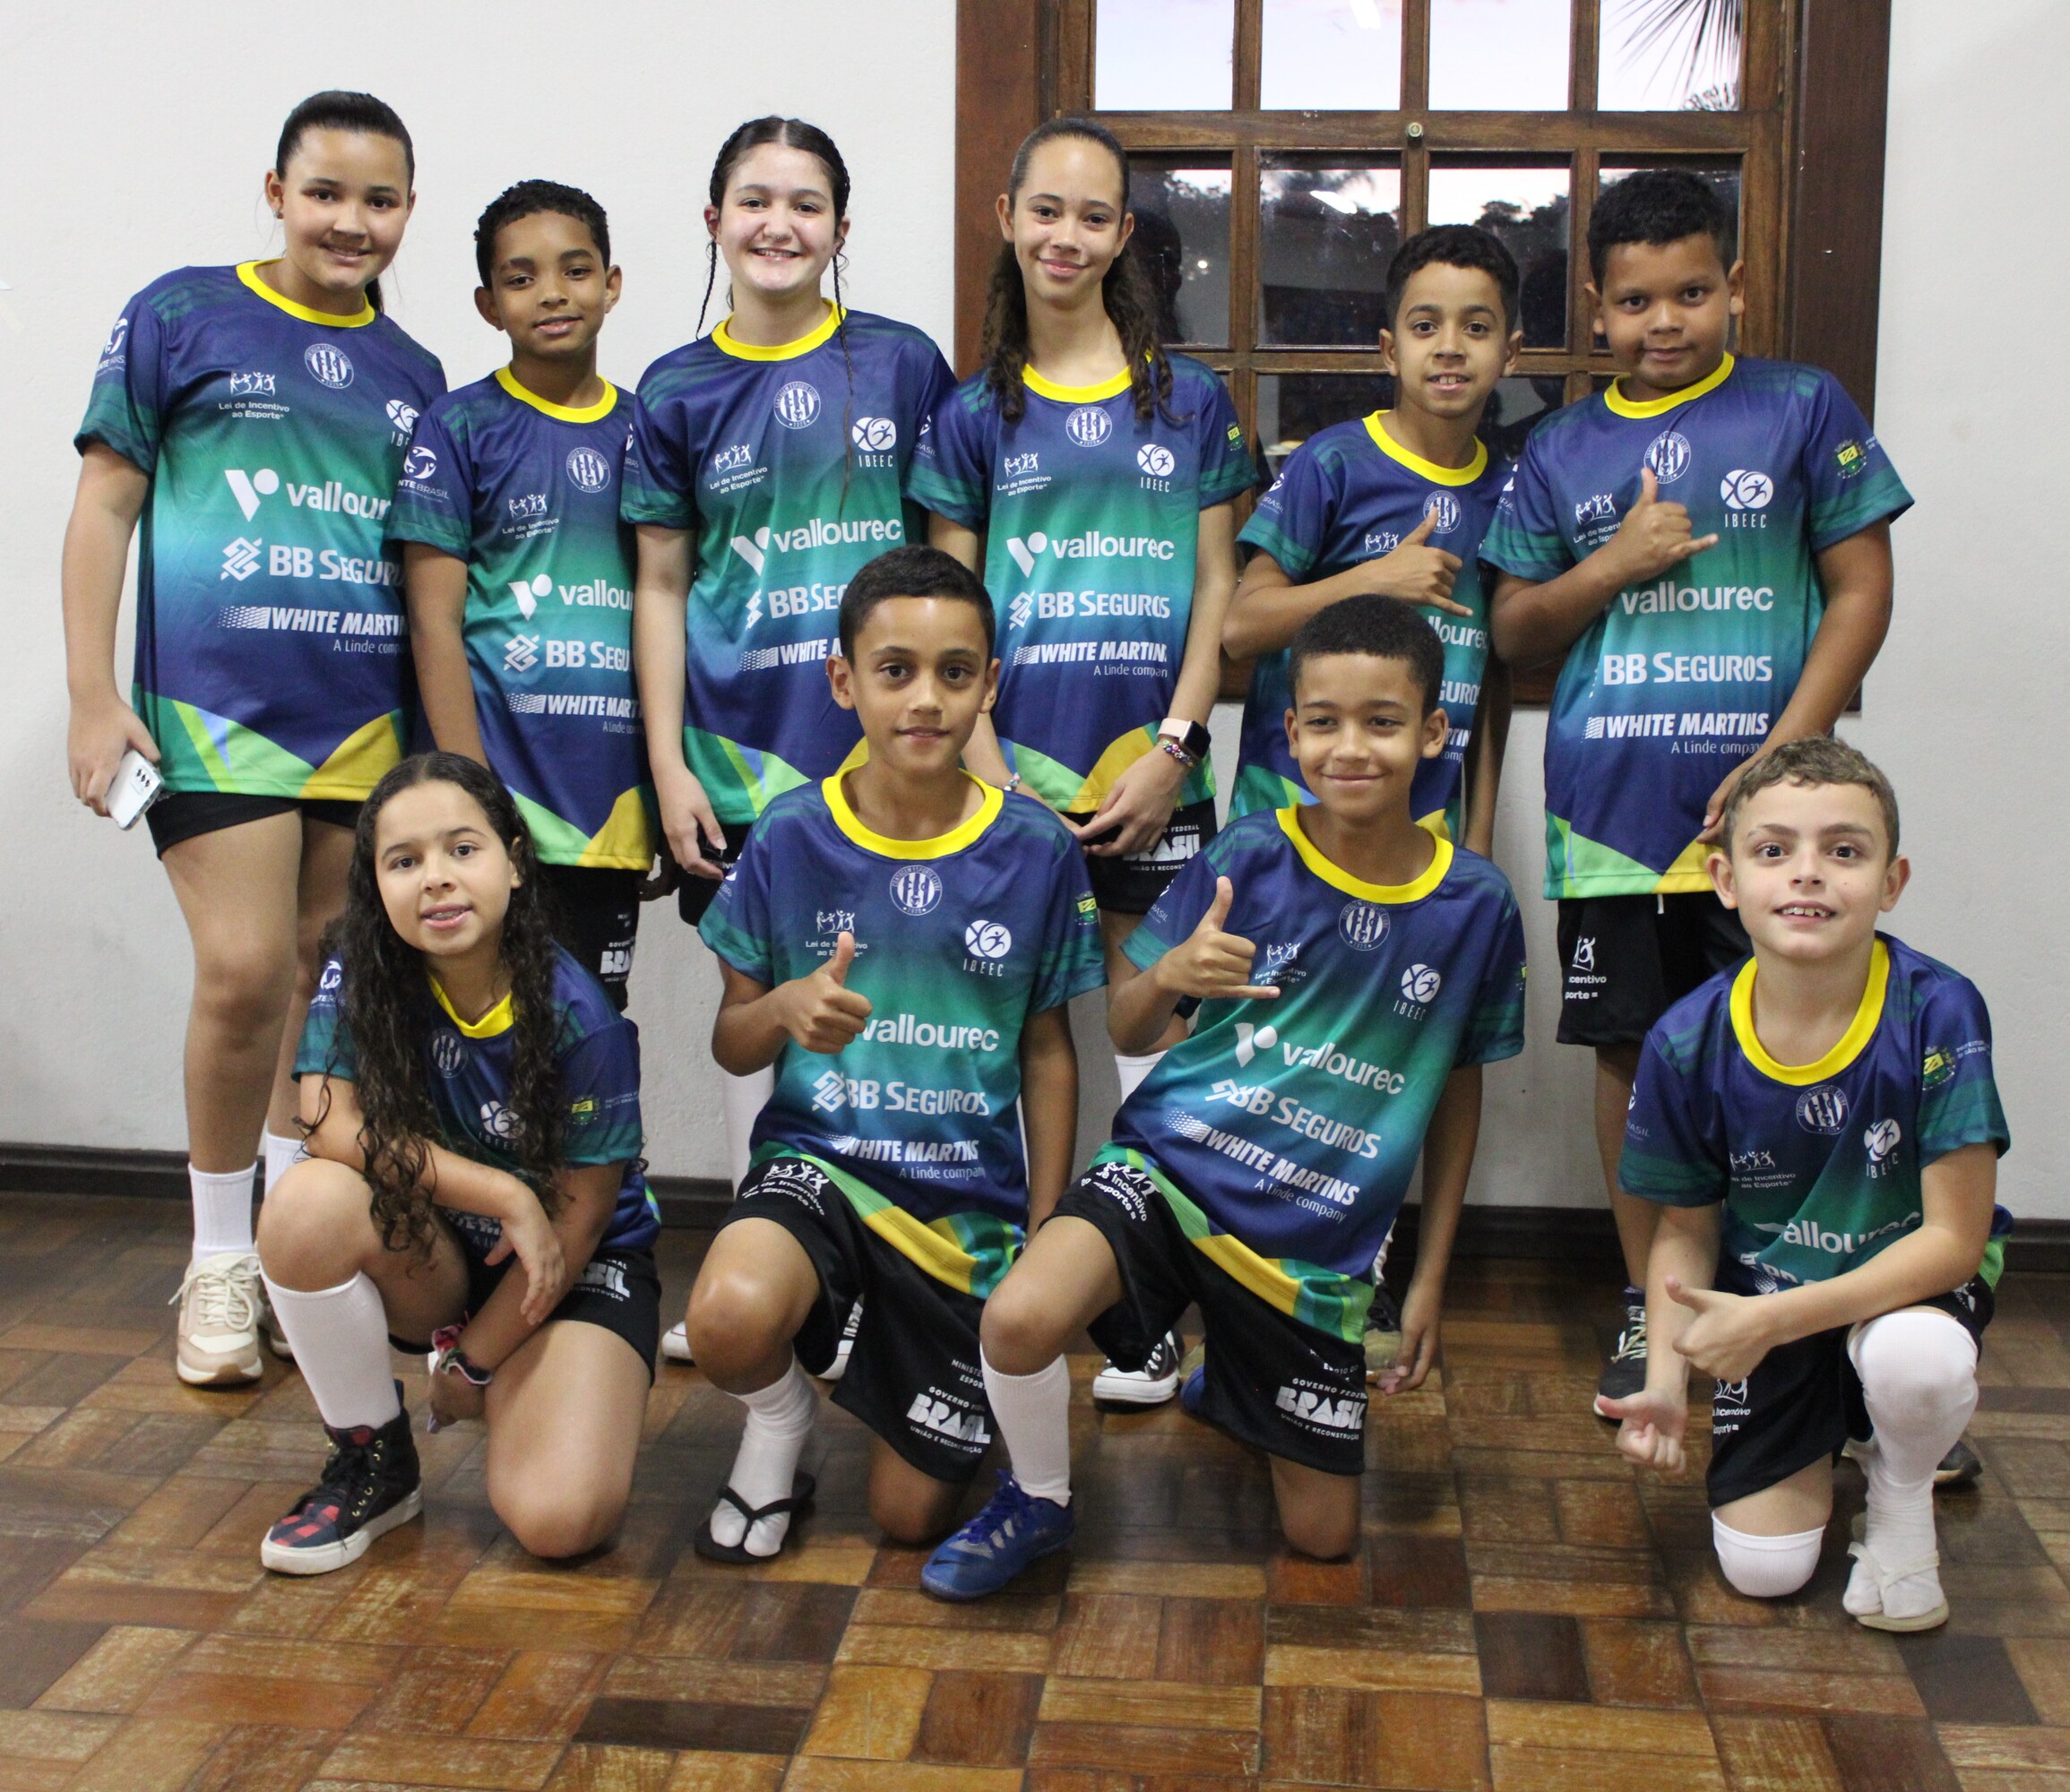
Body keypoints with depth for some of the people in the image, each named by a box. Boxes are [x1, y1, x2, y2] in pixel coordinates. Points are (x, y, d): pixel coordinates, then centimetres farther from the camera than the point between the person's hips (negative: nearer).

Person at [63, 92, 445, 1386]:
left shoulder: (412, 376, 14)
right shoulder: (181, 318, 3)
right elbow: (106, 506, 1)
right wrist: (93, 699, -5)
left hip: (370, 725, 4)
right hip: (218, 709, -4)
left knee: (327, 984, 9)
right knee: (245, 975, -12)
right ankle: (221, 1260, 7)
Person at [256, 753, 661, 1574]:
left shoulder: (579, 1018, -22)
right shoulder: (359, 975, -12)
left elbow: (578, 1218, -15)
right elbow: (332, 1127, -20)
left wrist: (470, 1365, -8)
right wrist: (505, 1195, -25)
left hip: (577, 1268, -3)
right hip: (437, 1261, 3)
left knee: (561, 1519, -26)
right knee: (308, 1203, -31)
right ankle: (372, 1461, -6)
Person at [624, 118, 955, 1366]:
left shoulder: (904, 364, 4)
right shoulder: (678, 393, 6)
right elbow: (662, 585, 6)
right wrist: (669, 763, 0)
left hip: (882, 737, -1)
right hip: (741, 746, 1)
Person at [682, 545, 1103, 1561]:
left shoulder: (1037, 852, -4)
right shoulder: (791, 838, -5)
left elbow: (1048, 1052, 5)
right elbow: (731, 1043, 2)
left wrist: (1043, 1237, 2)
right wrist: (786, 1009, -22)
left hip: (971, 1201, 1)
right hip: (817, 1160, -1)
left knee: (910, 1515, 5)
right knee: (732, 1319, -36)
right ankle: (779, 1418, 2)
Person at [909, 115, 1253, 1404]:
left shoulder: (1189, 400, 7)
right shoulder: (977, 413, 8)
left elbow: (1216, 592, 6)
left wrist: (1173, 746, -6)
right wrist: (989, 770, -6)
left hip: (1152, 774, 0)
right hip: (1019, 768, 0)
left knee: (1150, 1017, 4)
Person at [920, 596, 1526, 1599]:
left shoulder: (1474, 906, -3)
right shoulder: (1247, 858, -7)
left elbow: (1458, 1093, 9)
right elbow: (1128, 1032, 0)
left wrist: (1431, 1276, 10)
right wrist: (1168, 975, -24)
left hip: (1320, 1241, 2)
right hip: (1172, 1166, -2)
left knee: (1324, 1536, 10)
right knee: (1020, 1321, -33)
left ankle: (1231, 1384, 42)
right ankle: (1039, 1500, 0)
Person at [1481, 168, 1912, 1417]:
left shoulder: (1805, 410, 3)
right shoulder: (1563, 450, 10)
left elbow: (1862, 591, 0)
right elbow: (1514, 634, 12)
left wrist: (1783, 759, -10)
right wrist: (1610, 564, -7)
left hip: (1759, 806, -2)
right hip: (1610, 809, 3)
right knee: (1635, 1052, 9)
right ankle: (1648, 1305, 23)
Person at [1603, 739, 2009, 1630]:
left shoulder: (1937, 1014, -25)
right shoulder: (1687, 1044, -17)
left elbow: (1955, 1237, -22)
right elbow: (1687, 1229, -2)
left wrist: (1773, 1321, -28)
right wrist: (1666, 1378, -16)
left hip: (1907, 1282, -2)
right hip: (1760, 1296, 2)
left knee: (1918, 1358, -38)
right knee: (1762, 1566, -7)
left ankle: (1901, 1494, 0)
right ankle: (1820, 1433, 28)